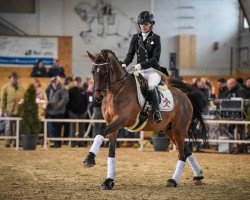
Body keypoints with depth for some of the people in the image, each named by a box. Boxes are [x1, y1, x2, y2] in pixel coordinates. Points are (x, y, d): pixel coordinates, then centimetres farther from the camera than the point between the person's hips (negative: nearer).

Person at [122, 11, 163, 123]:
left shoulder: (155, 38, -1)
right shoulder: (136, 38, 12)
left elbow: (156, 58, -9)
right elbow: (130, 54, 6)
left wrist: (142, 64, -23)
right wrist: (125, 64, -16)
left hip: (153, 70, -5)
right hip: (140, 70, 5)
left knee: (151, 86, -35)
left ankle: (156, 112, -24)